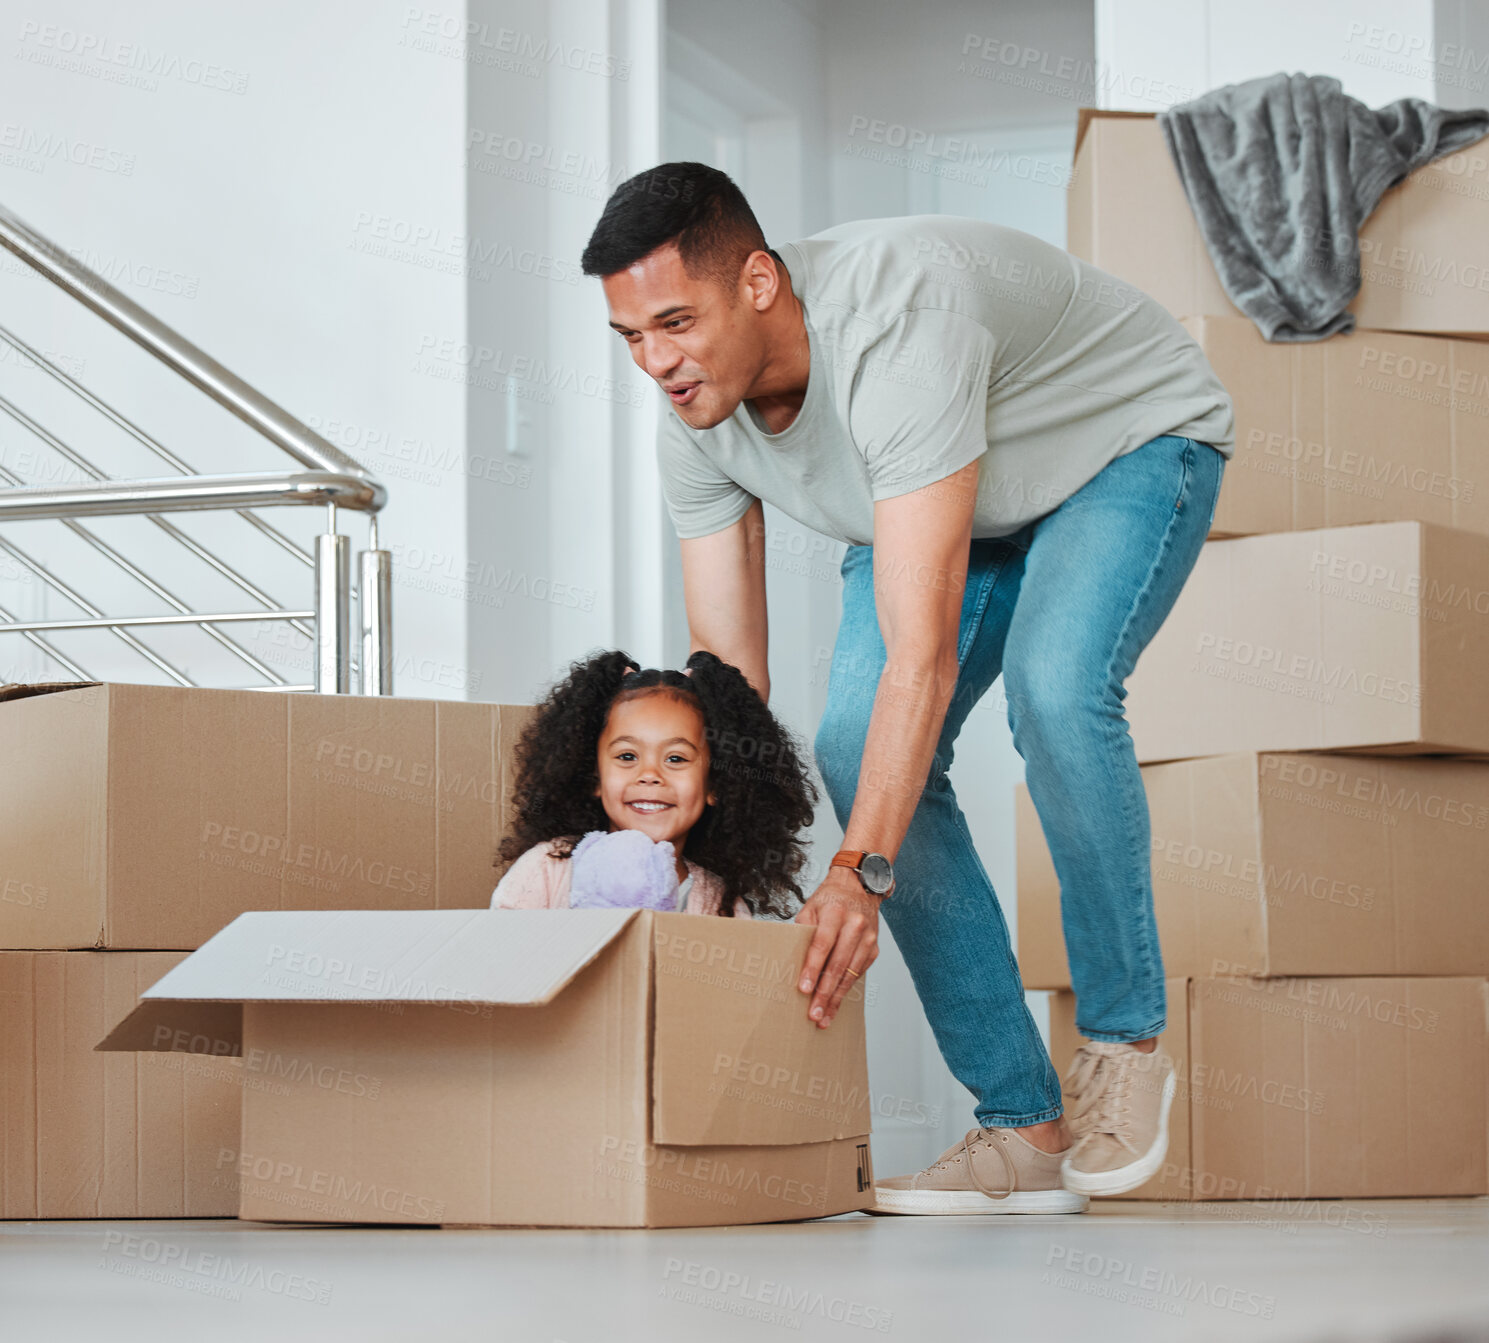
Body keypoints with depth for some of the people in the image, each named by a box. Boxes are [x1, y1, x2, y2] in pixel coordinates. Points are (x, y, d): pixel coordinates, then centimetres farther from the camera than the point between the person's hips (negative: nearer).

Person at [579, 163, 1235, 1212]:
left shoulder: (898, 322, -43)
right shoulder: (697, 422, -19)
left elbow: (923, 654, -46)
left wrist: (861, 873, -50)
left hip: (1135, 446, -7)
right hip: (954, 492, 7)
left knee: (1051, 687, -34)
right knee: (858, 747, -15)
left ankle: (1124, 1044, -13)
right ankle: (1024, 1126, -10)